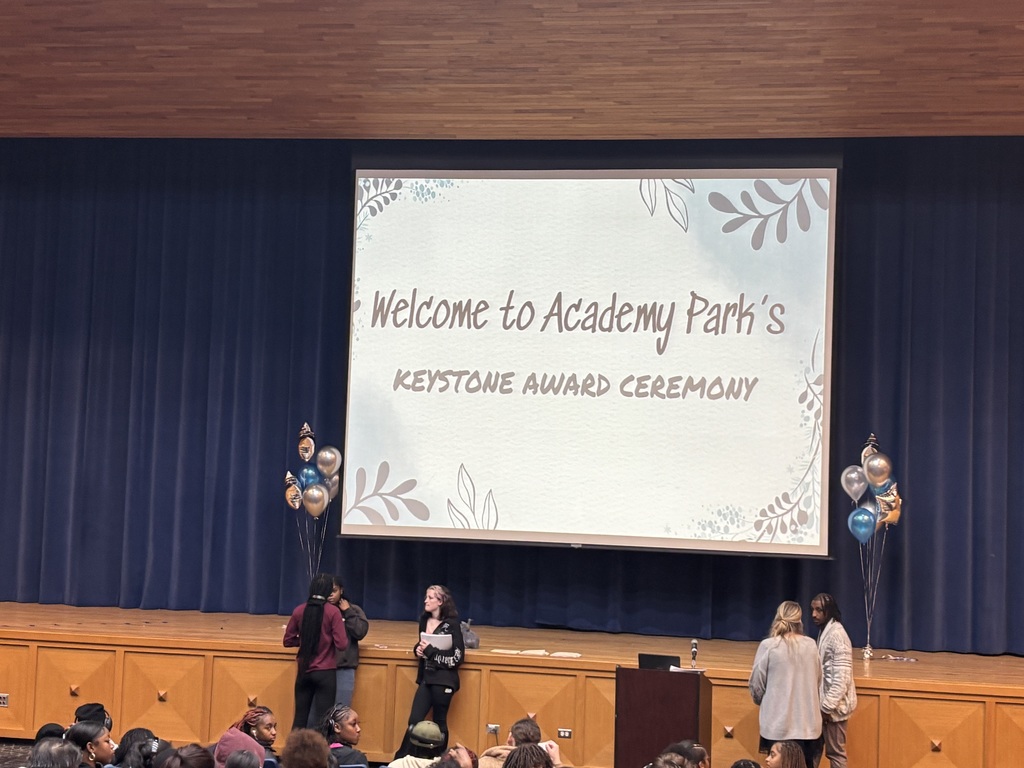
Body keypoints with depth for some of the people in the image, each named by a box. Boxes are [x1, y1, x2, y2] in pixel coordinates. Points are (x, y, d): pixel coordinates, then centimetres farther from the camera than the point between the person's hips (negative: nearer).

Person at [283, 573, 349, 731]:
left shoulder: (299, 610, -1)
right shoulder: (333, 612, -11)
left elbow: (288, 641, 7)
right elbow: (342, 645, -14)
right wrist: (339, 627, 4)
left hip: (304, 671, 4)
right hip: (325, 673, -3)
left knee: (300, 718, 12)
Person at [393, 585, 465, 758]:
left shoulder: (451, 624, -12)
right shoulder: (424, 621, 6)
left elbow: (457, 657, -15)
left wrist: (431, 650, -18)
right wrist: (418, 649, 0)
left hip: (443, 680, -5)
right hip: (426, 678, 5)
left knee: (439, 722, 5)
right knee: (414, 721, 1)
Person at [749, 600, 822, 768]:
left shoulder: (768, 646, -8)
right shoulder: (811, 645, 1)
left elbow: (756, 685, -2)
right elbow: (817, 678, 14)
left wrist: (761, 701, 19)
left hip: (778, 723, -3)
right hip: (807, 722, 3)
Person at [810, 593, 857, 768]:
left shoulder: (836, 634, -19)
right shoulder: (825, 631, 11)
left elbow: (842, 677, -23)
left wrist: (828, 706, -22)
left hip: (834, 705, -9)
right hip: (826, 702, 9)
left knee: (835, 752, -1)